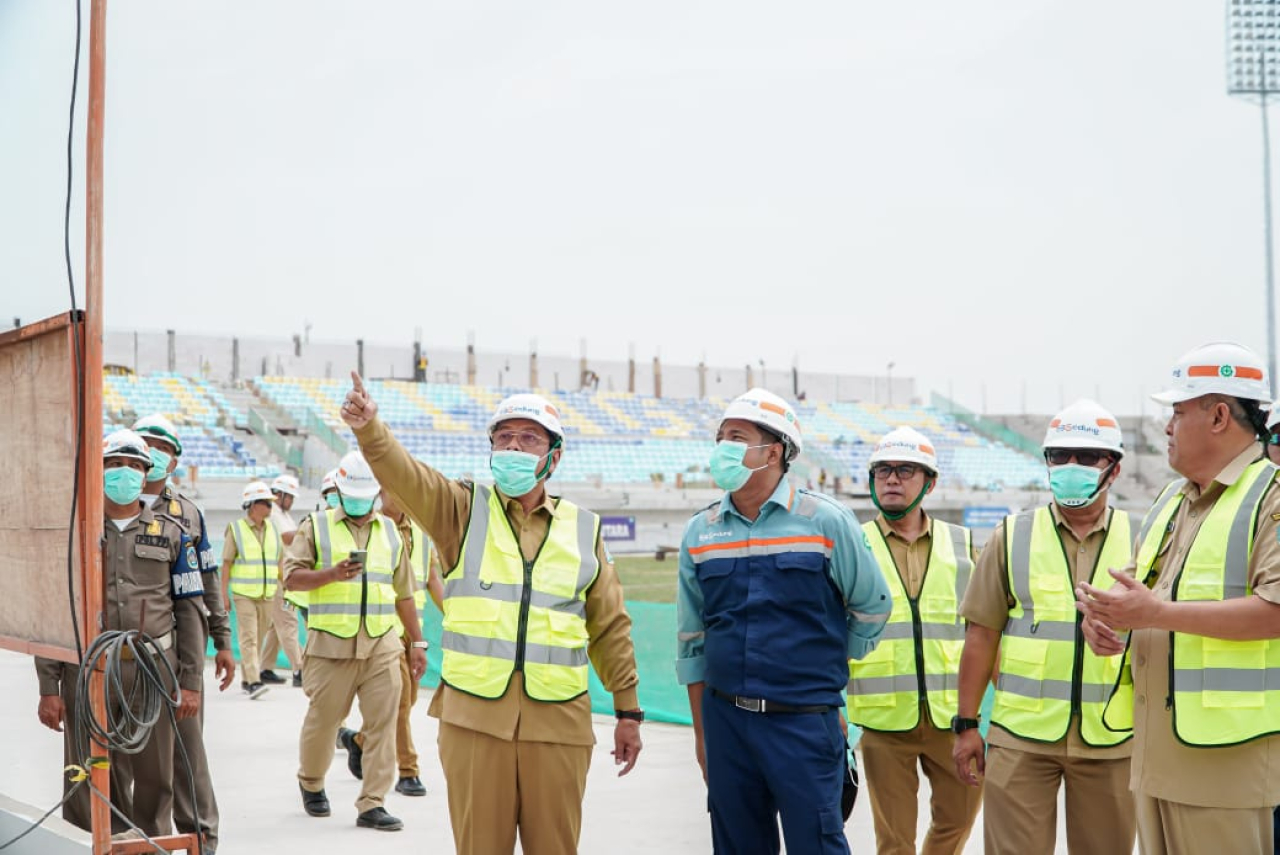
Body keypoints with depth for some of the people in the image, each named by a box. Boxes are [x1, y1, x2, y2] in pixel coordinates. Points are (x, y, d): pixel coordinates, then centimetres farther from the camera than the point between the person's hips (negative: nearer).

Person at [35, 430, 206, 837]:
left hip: (153, 673, 1)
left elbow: (189, 612, 7)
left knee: (154, 782, 6)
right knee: (87, 789, 2)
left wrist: (191, 682, -1)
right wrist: (48, 688, -3)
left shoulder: (170, 535, 9)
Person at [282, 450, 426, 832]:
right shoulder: (316, 527, 5)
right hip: (331, 644, -2)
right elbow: (291, 577, -4)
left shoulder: (390, 531, 15)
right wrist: (331, 574, -20)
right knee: (322, 720, 6)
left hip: (383, 646, 3)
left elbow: (403, 593, 19)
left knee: (382, 723, -4)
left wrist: (417, 642, 16)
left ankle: (371, 804, 2)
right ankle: (310, 783, 33)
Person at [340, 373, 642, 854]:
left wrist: (627, 710, 10)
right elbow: (404, 474, -16)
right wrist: (369, 428, -35)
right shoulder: (462, 510, 4)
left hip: (558, 721, 1)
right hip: (474, 714, -1)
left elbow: (610, 626, 11)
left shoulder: (583, 528, 8)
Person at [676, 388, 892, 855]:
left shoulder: (826, 520, -4)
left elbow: (872, 608, 6)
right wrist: (701, 733, 12)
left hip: (805, 721, -3)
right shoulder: (700, 532, 6)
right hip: (725, 719, 3)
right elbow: (692, 641, 12)